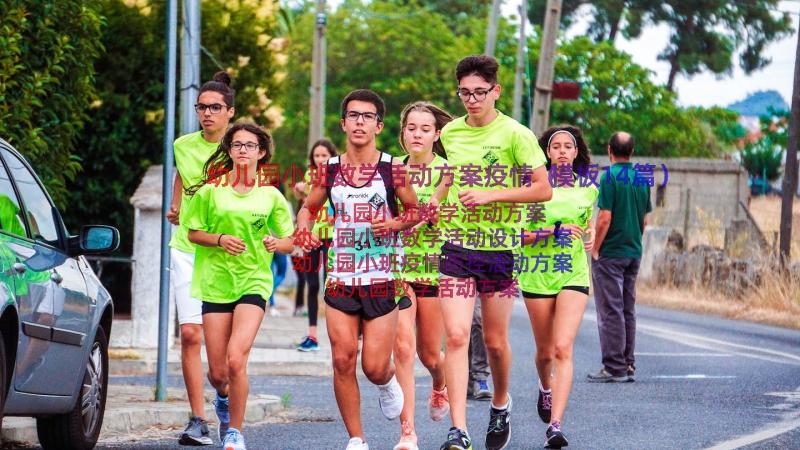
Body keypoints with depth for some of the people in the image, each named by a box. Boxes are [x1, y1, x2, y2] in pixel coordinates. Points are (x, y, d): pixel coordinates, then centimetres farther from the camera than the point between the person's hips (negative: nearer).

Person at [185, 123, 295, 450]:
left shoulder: (271, 196, 5)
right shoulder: (210, 190, 3)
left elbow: (289, 243, 11)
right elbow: (193, 233, 7)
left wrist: (276, 243, -12)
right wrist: (220, 239, -12)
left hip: (253, 282, -1)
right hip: (215, 283, 1)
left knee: (236, 359, -20)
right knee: (217, 371, 2)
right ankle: (224, 397, 40)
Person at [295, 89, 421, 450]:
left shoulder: (392, 169, -2)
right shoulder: (330, 169, 5)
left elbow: (416, 211, 7)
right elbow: (309, 207, 18)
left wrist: (395, 223, -13)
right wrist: (304, 230, -3)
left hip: (381, 280, -2)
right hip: (340, 278, 2)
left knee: (375, 367, -4)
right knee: (343, 359, -7)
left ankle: (388, 382, 35)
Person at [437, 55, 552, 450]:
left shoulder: (516, 135, -7)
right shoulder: (450, 133, 7)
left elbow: (544, 190, -11)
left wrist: (491, 195, -18)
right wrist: (445, 208, 11)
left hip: (501, 248, -2)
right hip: (457, 247, 2)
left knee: (495, 341, 8)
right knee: (456, 336, -12)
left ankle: (500, 405, 38)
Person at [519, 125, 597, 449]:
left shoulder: (587, 188, 6)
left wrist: (590, 237, 3)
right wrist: (553, 231, -18)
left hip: (573, 274, 0)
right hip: (537, 274, 0)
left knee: (563, 349, -15)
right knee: (545, 351, 12)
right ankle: (546, 387, 48)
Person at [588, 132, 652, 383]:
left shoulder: (610, 177, -13)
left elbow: (605, 218, -17)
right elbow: (644, 220, 13)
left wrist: (595, 250, -9)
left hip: (610, 253, -7)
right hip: (634, 252, 7)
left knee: (610, 311, -4)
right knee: (628, 310, 12)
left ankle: (614, 367, -5)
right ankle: (628, 366, 14)